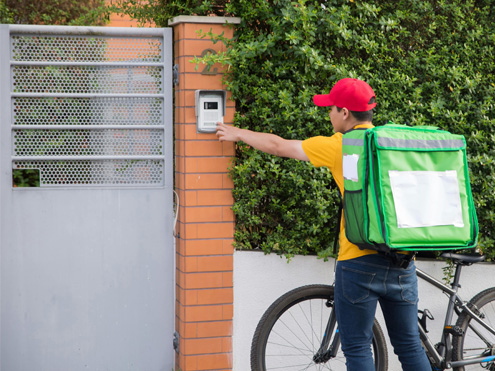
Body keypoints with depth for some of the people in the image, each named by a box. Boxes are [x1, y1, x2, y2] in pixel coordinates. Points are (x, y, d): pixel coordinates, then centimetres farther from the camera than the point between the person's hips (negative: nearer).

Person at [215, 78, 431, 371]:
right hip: (401, 261, 5)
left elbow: (279, 146, 5)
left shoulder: (339, 146, -5)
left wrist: (238, 134, 20)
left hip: (360, 261, -5)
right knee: (410, 347, 12)